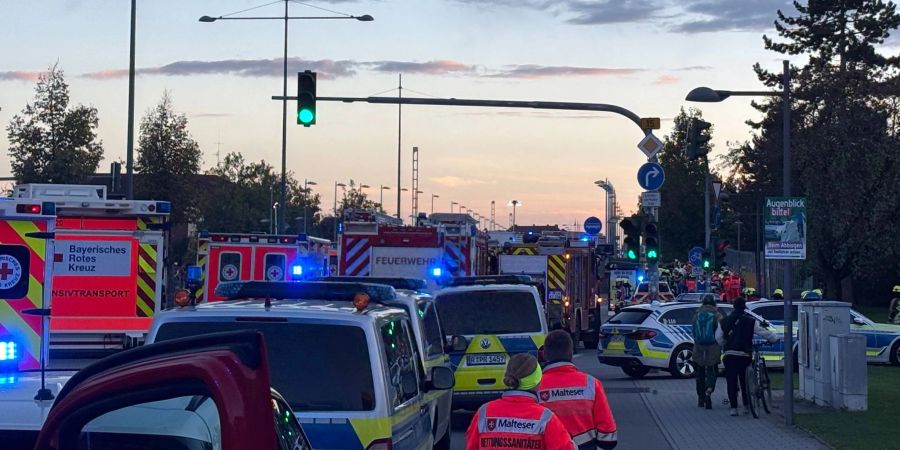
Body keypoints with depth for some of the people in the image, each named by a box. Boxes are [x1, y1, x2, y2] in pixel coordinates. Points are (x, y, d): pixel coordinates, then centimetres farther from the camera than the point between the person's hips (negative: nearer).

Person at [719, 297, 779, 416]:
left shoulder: (725, 321, 8)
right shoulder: (750, 321, -2)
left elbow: (718, 337, 16)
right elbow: (763, 332, 1)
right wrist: (775, 339, 16)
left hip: (729, 354, 2)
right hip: (744, 355, -1)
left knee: (731, 382, 2)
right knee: (745, 381, 13)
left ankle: (733, 408, -4)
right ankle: (746, 406, 16)